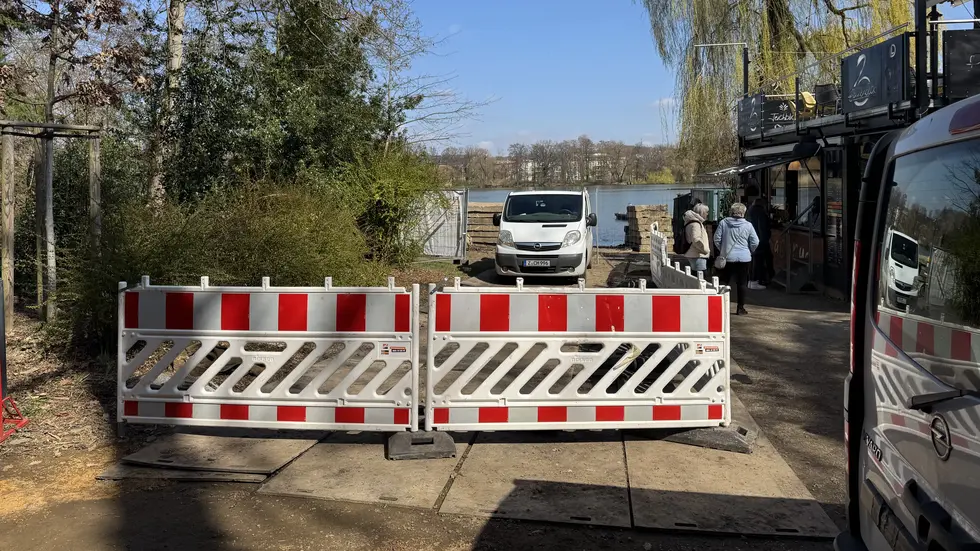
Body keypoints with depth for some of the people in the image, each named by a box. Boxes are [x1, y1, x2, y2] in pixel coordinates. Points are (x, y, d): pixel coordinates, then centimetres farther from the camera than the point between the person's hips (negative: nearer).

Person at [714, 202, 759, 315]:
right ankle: (740, 308, 10)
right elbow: (755, 242, -2)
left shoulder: (723, 223, -4)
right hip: (744, 258, -1)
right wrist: (749, 252, 15)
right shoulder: (748, 225, -5)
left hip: (727, 257, 1)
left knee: (724, 282, 11)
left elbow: (717, 239, -1)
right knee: (742, 283, 7)